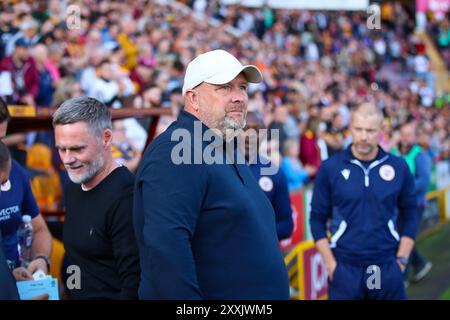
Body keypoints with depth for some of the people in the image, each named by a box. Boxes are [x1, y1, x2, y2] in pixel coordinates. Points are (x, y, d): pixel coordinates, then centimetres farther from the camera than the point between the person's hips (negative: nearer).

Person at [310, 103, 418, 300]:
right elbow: (318, 219, 1)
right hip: (344, 268, -1)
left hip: (387, 268, 1)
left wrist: (402, 259, 1)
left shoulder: (398, 167, 2)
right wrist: (330, 263, -4)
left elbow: (410, 216, 8)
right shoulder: (330, 168, -2)